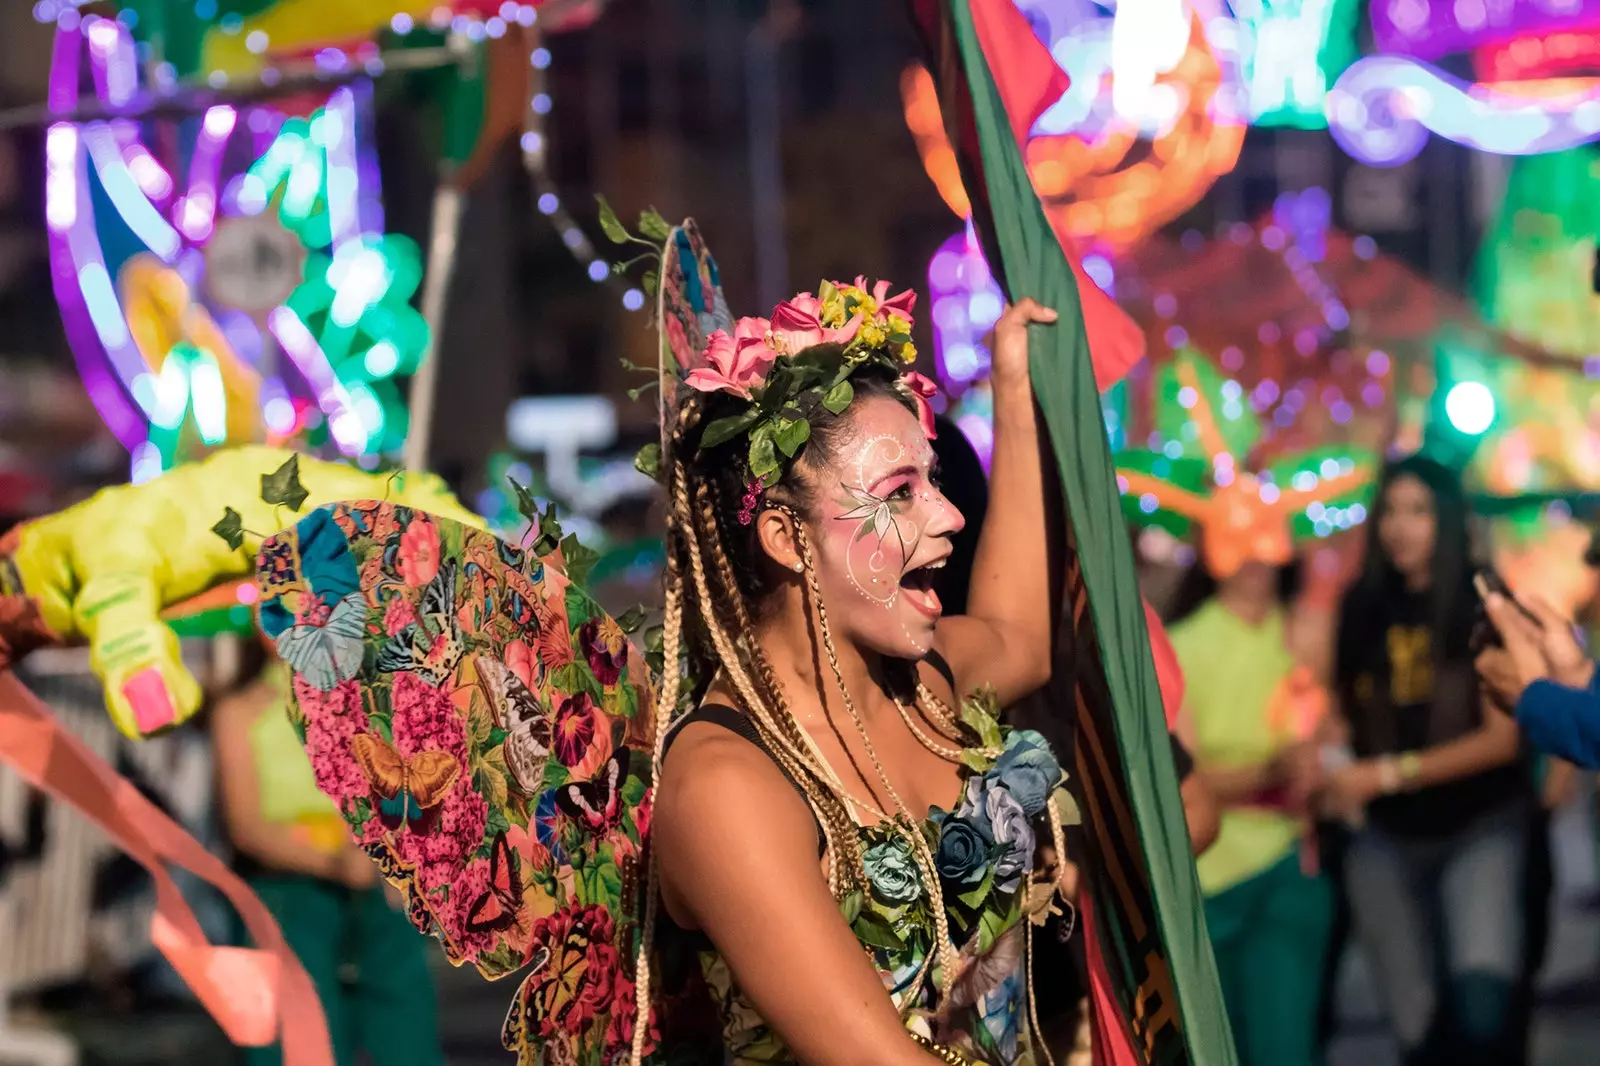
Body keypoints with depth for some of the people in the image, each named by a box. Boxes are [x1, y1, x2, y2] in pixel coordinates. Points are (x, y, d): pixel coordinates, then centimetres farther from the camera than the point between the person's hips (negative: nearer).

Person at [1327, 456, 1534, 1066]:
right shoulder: (1363, 608, 6)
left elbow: (1503, 736, -8)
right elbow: (1342, 715, 14)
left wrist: (1390, 773, -13)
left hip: (1481, 825, -3)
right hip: (1388, 837, 3)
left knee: (1481, 1008, -24)